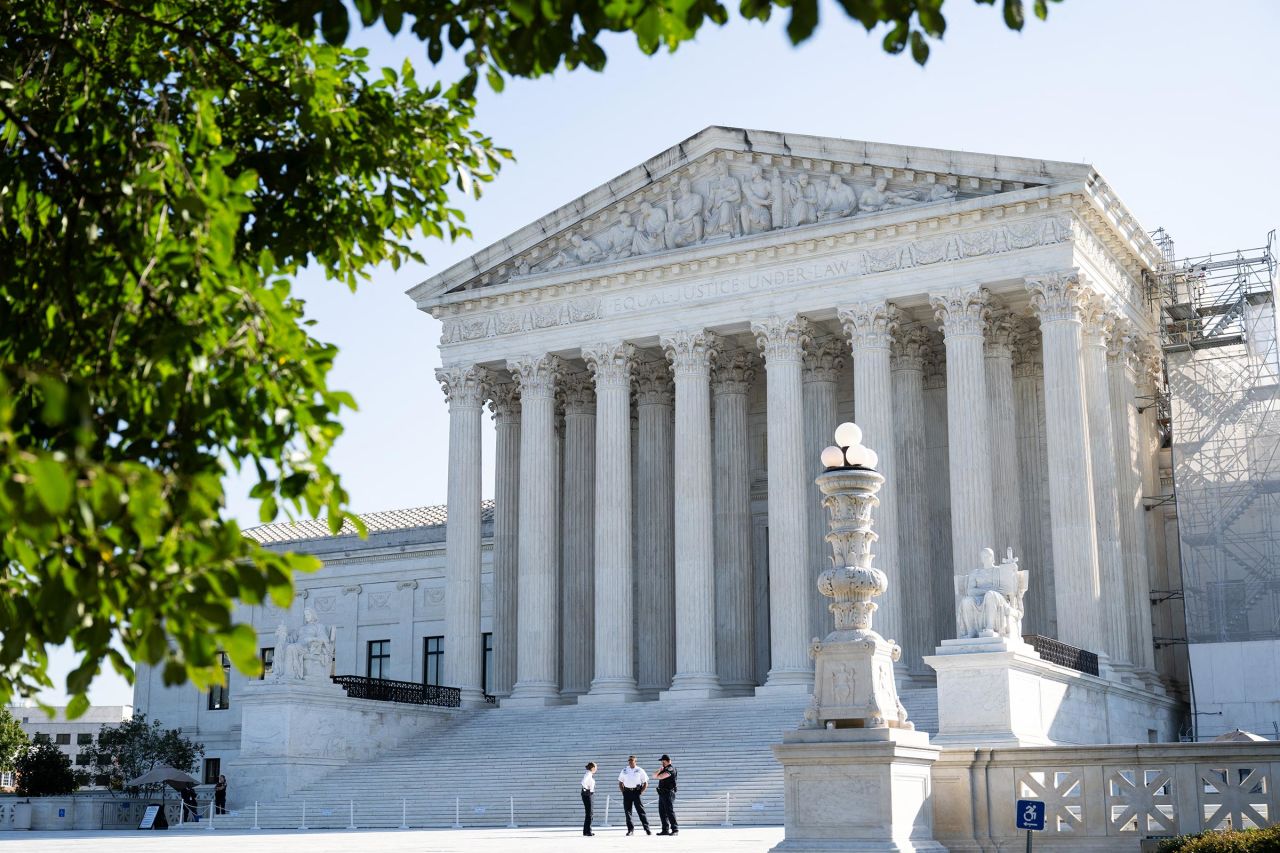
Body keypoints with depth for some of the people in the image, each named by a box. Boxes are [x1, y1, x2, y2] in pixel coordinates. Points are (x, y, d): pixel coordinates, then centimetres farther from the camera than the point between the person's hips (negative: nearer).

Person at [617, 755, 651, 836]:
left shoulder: (640, 770, 4)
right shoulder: (624, 771, 12)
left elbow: (645, 783, 5)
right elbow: (620, 783, 17)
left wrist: (641, 792, -5)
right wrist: (623, 792, 4)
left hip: (636, 792, -3)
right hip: (627, 792, 3)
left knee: (641, 810, -6)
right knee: (627, 811, 1)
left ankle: (647, 828, -4)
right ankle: (630, 829, 8)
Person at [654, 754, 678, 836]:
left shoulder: (671, 769, -10)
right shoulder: (664, 769, 20)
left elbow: (661, 777, -21)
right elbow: (654, 776, 17)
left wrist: (658, 775, 2)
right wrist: (659, 771, -1)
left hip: (668, 793, -10)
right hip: (662, 793, 10)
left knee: (669, 811, -11)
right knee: (662, 812, 9)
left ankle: (675, 829, -9)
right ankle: (665, 830, 14)